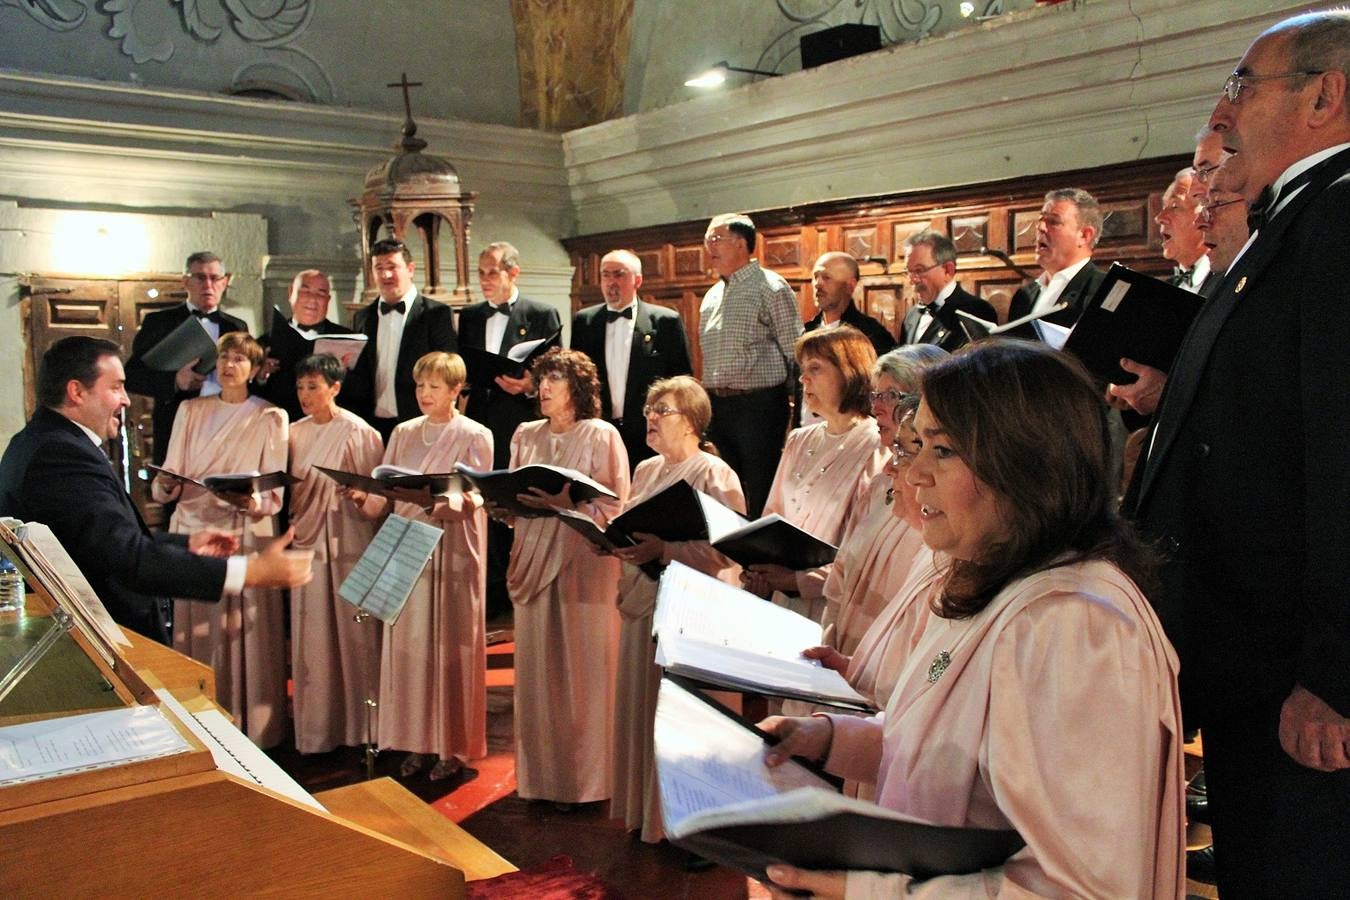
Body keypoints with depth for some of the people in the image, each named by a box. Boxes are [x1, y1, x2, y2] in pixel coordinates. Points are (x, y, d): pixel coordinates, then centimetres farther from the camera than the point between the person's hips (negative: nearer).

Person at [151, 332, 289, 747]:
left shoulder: (270, 418, 3)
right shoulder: (190, 410, 13)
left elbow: (275, 489, -1)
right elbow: (170, 475, 10)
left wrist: (256, 502, -23)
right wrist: (167, 485, -13)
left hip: (245, 533, -3)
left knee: (243, 634, -2)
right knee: (195, 634, 6)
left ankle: (249, 728, 8)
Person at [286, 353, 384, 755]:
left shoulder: (359, 433, -6)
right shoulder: (296, 433, 10)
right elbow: (290, 488, 14)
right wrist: (291, 521, -2)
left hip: (349, 540, -5)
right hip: (308, 540, 5)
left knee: (354, 632, 2)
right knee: (312, 636, 8)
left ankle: (359, 726, 14)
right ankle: (317, 728, 19)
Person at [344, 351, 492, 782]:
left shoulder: (475, 436, 0)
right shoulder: (403, 433, 13)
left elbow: (475, 499, -8)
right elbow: (385, 495, 9)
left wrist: (440, 503, -27)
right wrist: (364, 498, -12)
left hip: (453, 552, -4)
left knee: (450, 645, 0)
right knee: (409, 644, 5)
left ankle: (453, 747, 9)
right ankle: (418, 741, 15)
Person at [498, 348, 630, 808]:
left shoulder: (602, 436, -3)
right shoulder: (526, 436, 13)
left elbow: (615, 508, -8)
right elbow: (515, 503, 17)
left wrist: (566, 505, -20)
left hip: (584, 564, -5)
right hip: (534, 561, 5)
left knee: (581, 672, 0)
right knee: (536, 671, 7)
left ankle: (581, 778, 11)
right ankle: (540, 772, 18)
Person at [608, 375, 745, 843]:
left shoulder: (714, 474, -10)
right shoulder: (646, 470, 13)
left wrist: (663, 550, -26)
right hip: (644, 602, 7)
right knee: (641, 708, 12)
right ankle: (646, 810, 26)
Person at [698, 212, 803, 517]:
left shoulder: (771, 287, -4)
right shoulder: (712, 295, 17)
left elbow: (794, 351, -7)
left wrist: (797, 401, -11)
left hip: (758, 404, -7)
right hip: (717, 406, 7)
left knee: (760, 495, -2)